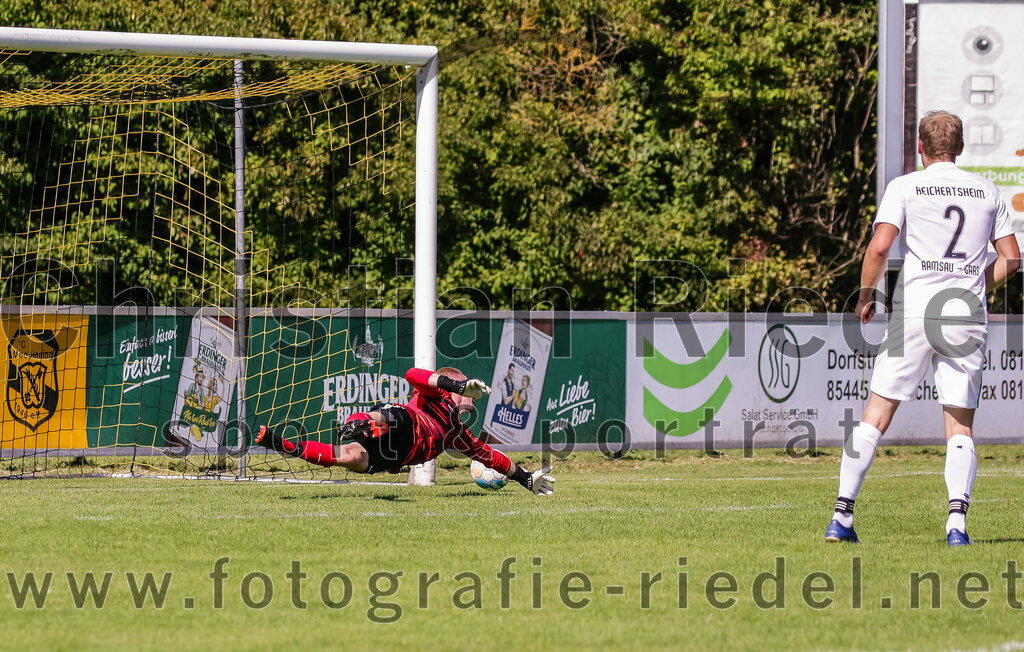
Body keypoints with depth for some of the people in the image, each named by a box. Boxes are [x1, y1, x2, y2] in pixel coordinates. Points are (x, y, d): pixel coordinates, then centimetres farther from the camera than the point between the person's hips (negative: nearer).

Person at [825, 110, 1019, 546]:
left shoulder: (905, 187, 1)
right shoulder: (987, 192, 11)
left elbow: (879, 247, -10)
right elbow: (1010, 258, 13)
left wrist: (865, 296, 4)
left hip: (914, 310, -2)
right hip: (968, 318, 2)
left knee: (875, 417, 3)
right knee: (960, 428, 7)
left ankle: (842, 517, -1)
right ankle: (957, 518, -12)